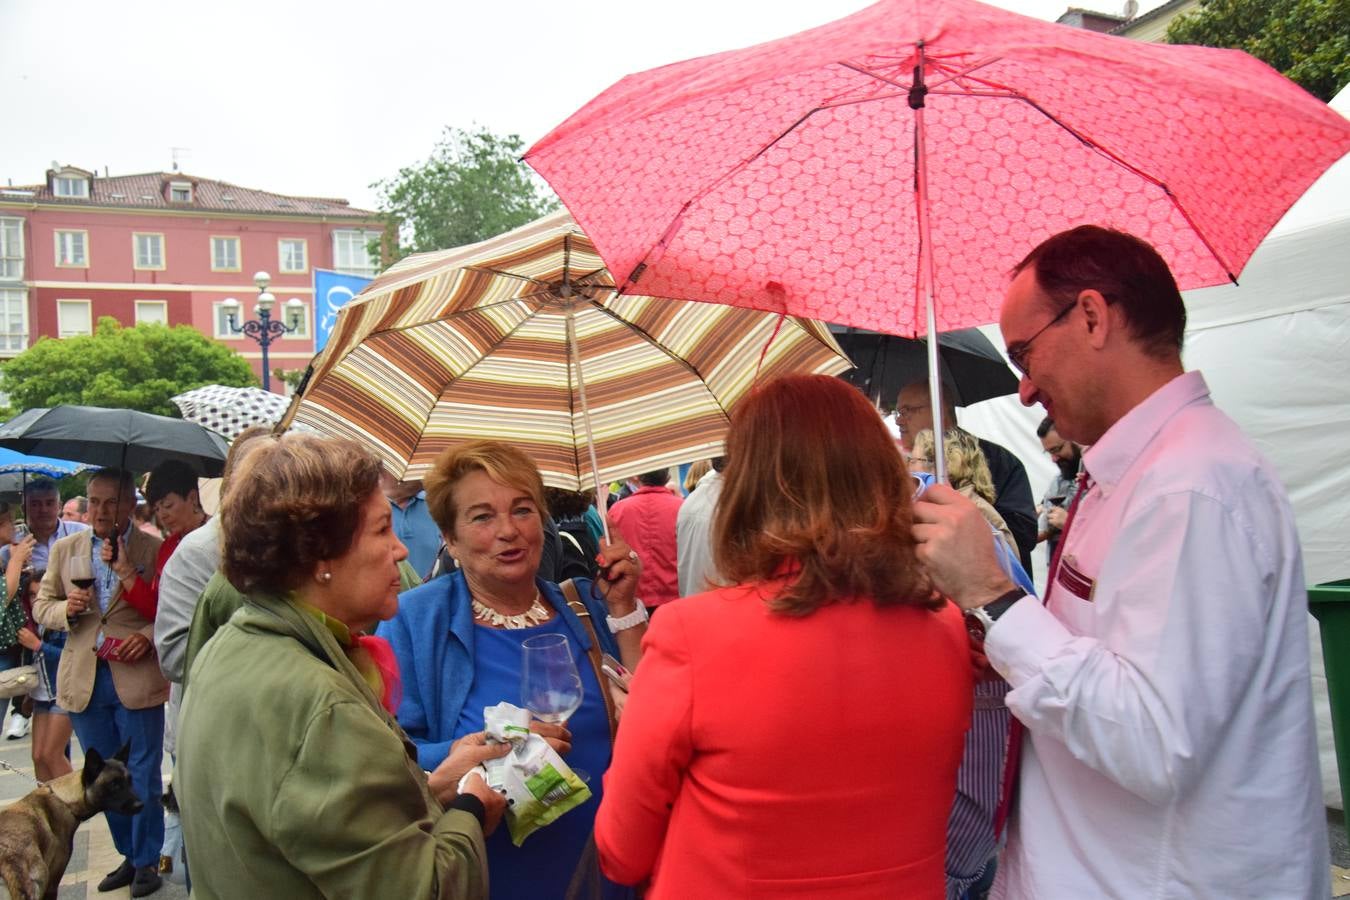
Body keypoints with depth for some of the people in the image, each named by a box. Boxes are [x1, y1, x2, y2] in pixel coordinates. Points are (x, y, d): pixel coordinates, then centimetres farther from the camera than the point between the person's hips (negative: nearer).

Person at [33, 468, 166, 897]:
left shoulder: (154, 550, -5)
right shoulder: (65, 549, 7)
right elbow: (41, 606, 12)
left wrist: (148, 635, -20)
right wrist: (66, 608, -9)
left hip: (137, 680, -4)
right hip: (84, 681, 4)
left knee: (143, 777, 6)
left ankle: (147, 861, 22)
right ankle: (129, 855, 31)